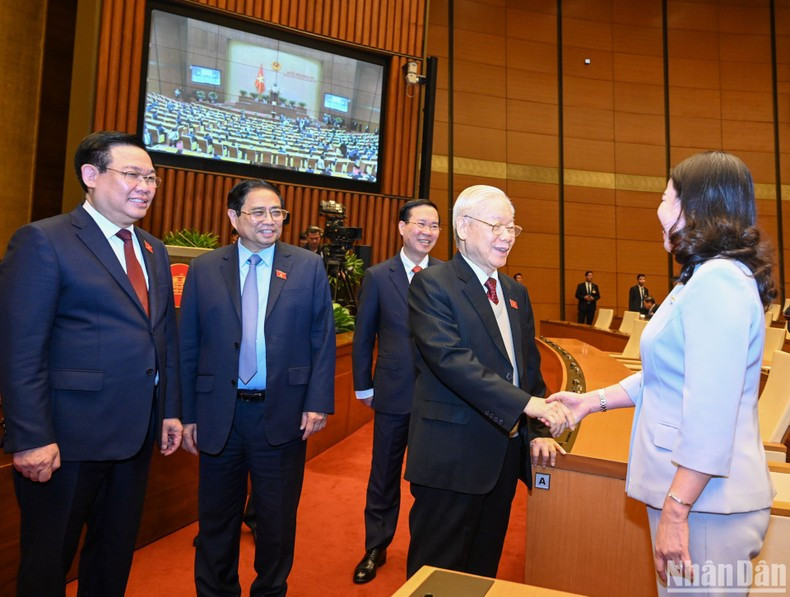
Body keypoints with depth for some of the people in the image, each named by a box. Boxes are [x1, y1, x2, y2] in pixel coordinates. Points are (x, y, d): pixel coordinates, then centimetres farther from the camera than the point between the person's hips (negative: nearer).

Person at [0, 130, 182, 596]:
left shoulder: (154, 250, 10)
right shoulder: (43, 241, -11)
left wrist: (171, 410, 9)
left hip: (137, 434, 7)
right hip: (68, 436, -6)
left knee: (116, 553, 22)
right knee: (49, 559, 15)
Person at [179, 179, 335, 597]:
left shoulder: (309, 267, 0)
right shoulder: (203, 269, 2)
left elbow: (323, 340, -1)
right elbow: (188, 348, 3)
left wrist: (318, 402, -7)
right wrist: (187, 414, 2)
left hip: (283, 413, 0)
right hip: (218, 414, 1)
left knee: (278, 518, 15)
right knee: (217, 518, 17)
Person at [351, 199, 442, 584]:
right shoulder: (377, 276, -2)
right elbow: (363, 336, 3)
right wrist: (364, 387, 4)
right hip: (393, 393, 0)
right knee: (384, 475, 14)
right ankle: (375, 548, 34)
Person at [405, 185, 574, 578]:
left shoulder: (516, 292, 12)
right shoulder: (432, 284, -11)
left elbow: (530, 364, 14)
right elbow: (450, 358, -23)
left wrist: (538, 431, 4)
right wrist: (527, 403, -27)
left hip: (507, 453, 7)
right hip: (452, 455, -7)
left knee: (484, 565, 21)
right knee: (439, 572, 8)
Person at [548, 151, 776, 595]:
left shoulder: (719, 281, -19)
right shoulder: (703, 278, 13)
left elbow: (711, 412, -25)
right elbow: (667, 377, 16)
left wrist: (676, 509, -22)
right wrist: (594, 400, 16)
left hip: (705, 500, -10)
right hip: (689, 491, 10)